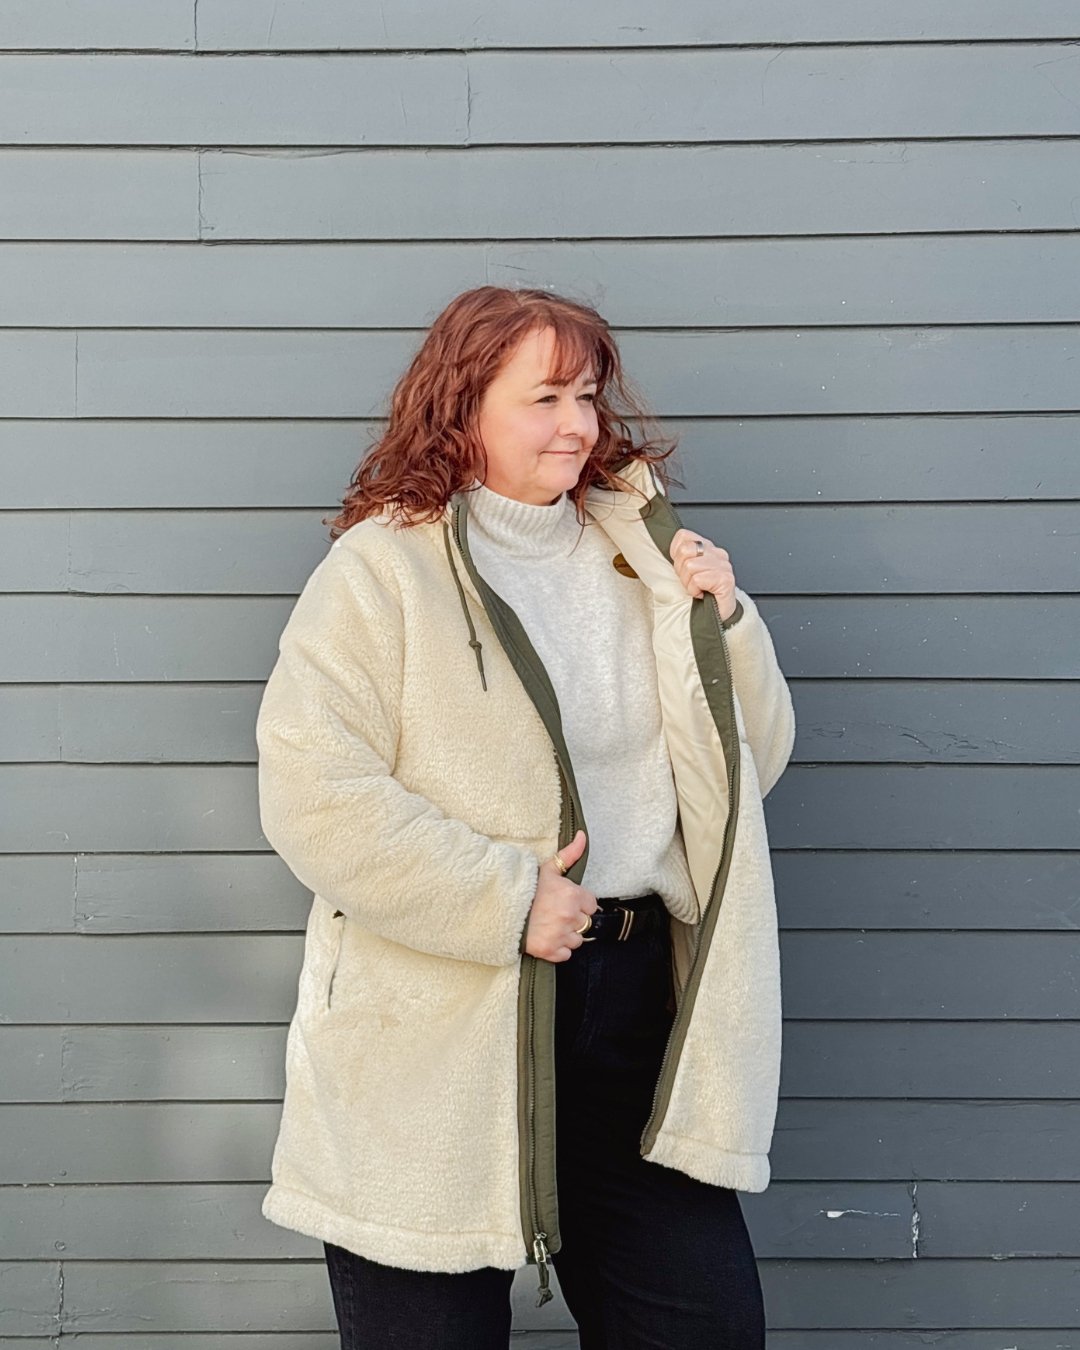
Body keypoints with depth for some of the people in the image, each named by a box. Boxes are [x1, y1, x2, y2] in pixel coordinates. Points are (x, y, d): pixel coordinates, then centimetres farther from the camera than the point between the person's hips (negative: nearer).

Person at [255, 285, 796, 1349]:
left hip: (632, 1006, 5)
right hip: (438, 1037, -4)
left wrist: (722, 624, -2)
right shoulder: (383, 565, -5)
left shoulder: (638, 556, 11)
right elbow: (312, 792, -16)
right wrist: (505, 901, -17)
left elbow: (749, 766, 15)